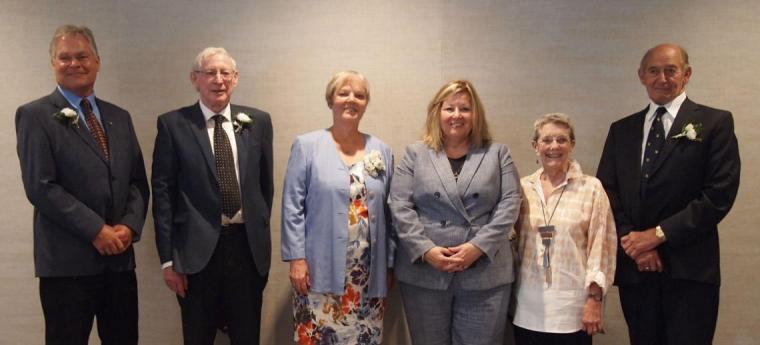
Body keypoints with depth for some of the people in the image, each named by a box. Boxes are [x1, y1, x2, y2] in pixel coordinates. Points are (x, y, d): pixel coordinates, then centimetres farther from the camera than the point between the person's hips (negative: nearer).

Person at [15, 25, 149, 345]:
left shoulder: (119, 117, 14)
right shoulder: (34, 115, -2)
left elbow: (138, 181, 11)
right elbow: (40, 187, -11)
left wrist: (129, 225, -6)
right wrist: (96, 230, -15)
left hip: (120, 256, 5)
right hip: (67, 261, -5)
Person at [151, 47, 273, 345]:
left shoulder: (258, 121, 5)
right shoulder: (173, 124, -2)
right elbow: (163, 193, -3)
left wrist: (260, 234, 10)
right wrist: (167, 258, -6)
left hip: (247, 244, 2)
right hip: (198, 247, -2)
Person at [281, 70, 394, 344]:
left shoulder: (382, 152, 10)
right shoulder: (306, 146, -1)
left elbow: (388, 212, 12)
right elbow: (292, 206, -4)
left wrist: (389, 264, 10)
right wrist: (297, 258, -10)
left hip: (369, 274, 3)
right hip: (321, 270, -3)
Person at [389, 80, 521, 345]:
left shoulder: (498, 154, 10)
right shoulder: (415, 154, 8)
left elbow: (509, 203, 0)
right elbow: (400, 206, -1)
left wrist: (478, 246, -11)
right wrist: (426, 250, -12)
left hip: (484, 274, 0)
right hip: (424, 272, 0)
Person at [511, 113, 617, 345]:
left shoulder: (591, 188, -3)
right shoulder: (523, 188, 5)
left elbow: (601, 247, -4)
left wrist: (594, 299, -8)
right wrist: (509, 296, 9)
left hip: (572, 308, -3)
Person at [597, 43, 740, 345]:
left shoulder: (715, 123, 1)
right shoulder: (622, 130, 13)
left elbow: (720, 193, -8)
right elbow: (607, 192, 7)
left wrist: (659, 234, -11)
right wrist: (632, 241, -8)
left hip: (690, 270, -3)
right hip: (635, 266, 4)